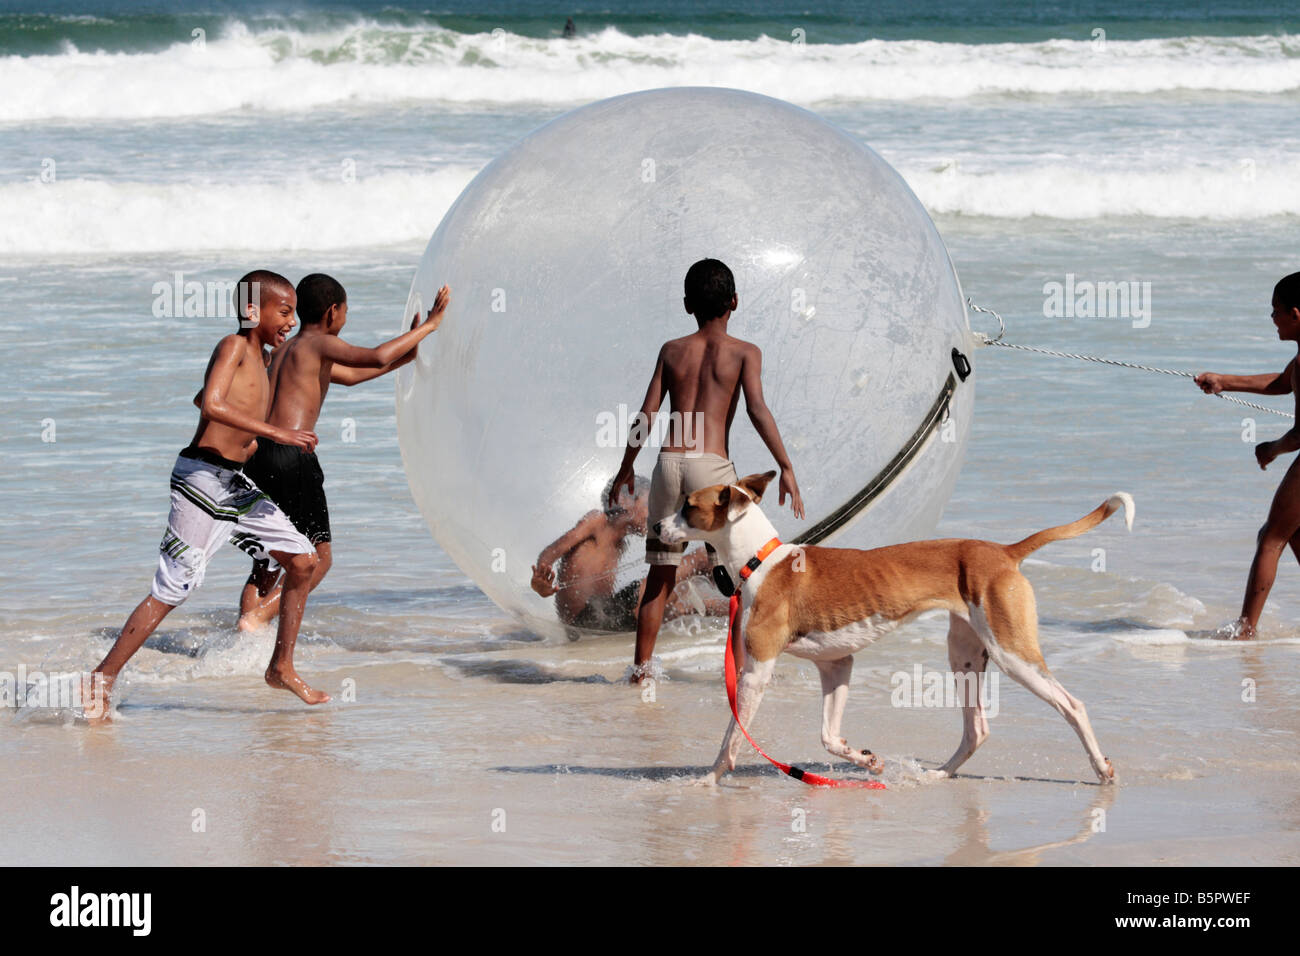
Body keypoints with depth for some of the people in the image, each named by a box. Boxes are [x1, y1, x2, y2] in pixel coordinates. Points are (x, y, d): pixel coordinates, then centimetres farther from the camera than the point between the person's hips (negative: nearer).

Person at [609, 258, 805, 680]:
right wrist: (786, 467, -13)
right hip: (713, 465, -3)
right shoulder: (744, 352, 3)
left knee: (660, 574, 12)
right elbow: (757, 408, -11)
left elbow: (647, 414, 9)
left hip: (669, 463, 3)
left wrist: (625, 469, 19)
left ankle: (641, 666, 11)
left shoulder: (672, 350, 13)